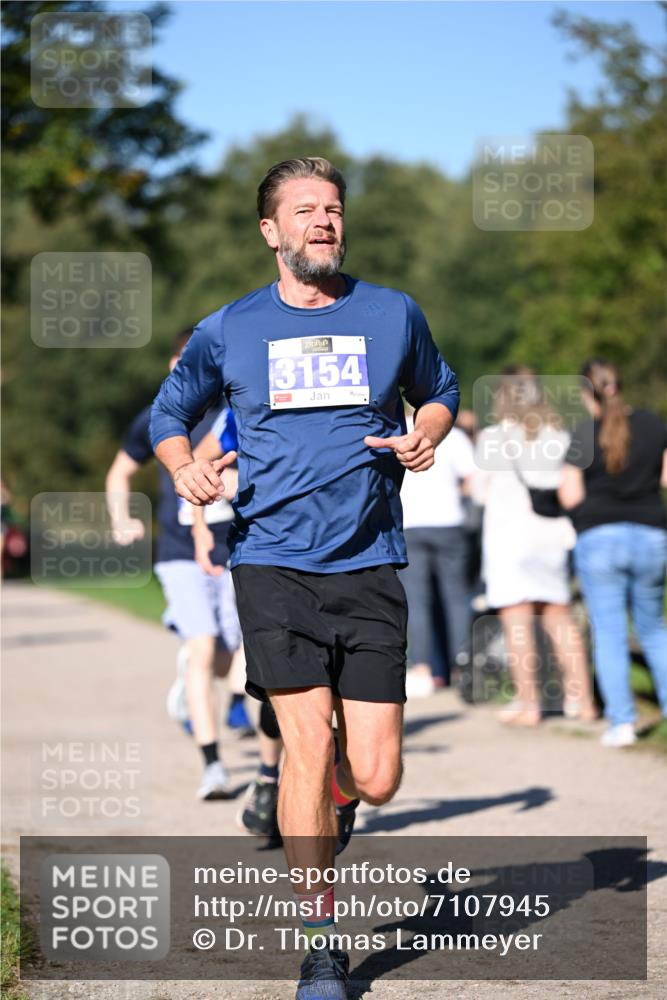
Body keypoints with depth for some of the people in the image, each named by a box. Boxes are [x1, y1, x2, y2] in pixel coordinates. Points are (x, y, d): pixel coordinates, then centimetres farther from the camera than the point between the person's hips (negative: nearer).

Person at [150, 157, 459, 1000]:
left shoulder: (393, 315, 8)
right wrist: (184, 466, -2)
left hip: (369, 564, 1)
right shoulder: (228, 330, 6)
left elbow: (439, 391, 25)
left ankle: (334, 796, 36)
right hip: (273, 561, -1)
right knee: (306, 740, -13)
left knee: (375, 778, -3)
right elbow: (169, 414, 20)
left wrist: (426, 435, 2)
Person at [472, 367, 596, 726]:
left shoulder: (492, 438, -4)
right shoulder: (560, 437, 6)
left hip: (509, 533, -4)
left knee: (517, 620, -2)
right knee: (559, 616, 12)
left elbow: (480, 491, 3)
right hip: (553, 534, 4)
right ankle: (581, 698, 10)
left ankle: (527, 702, -2)